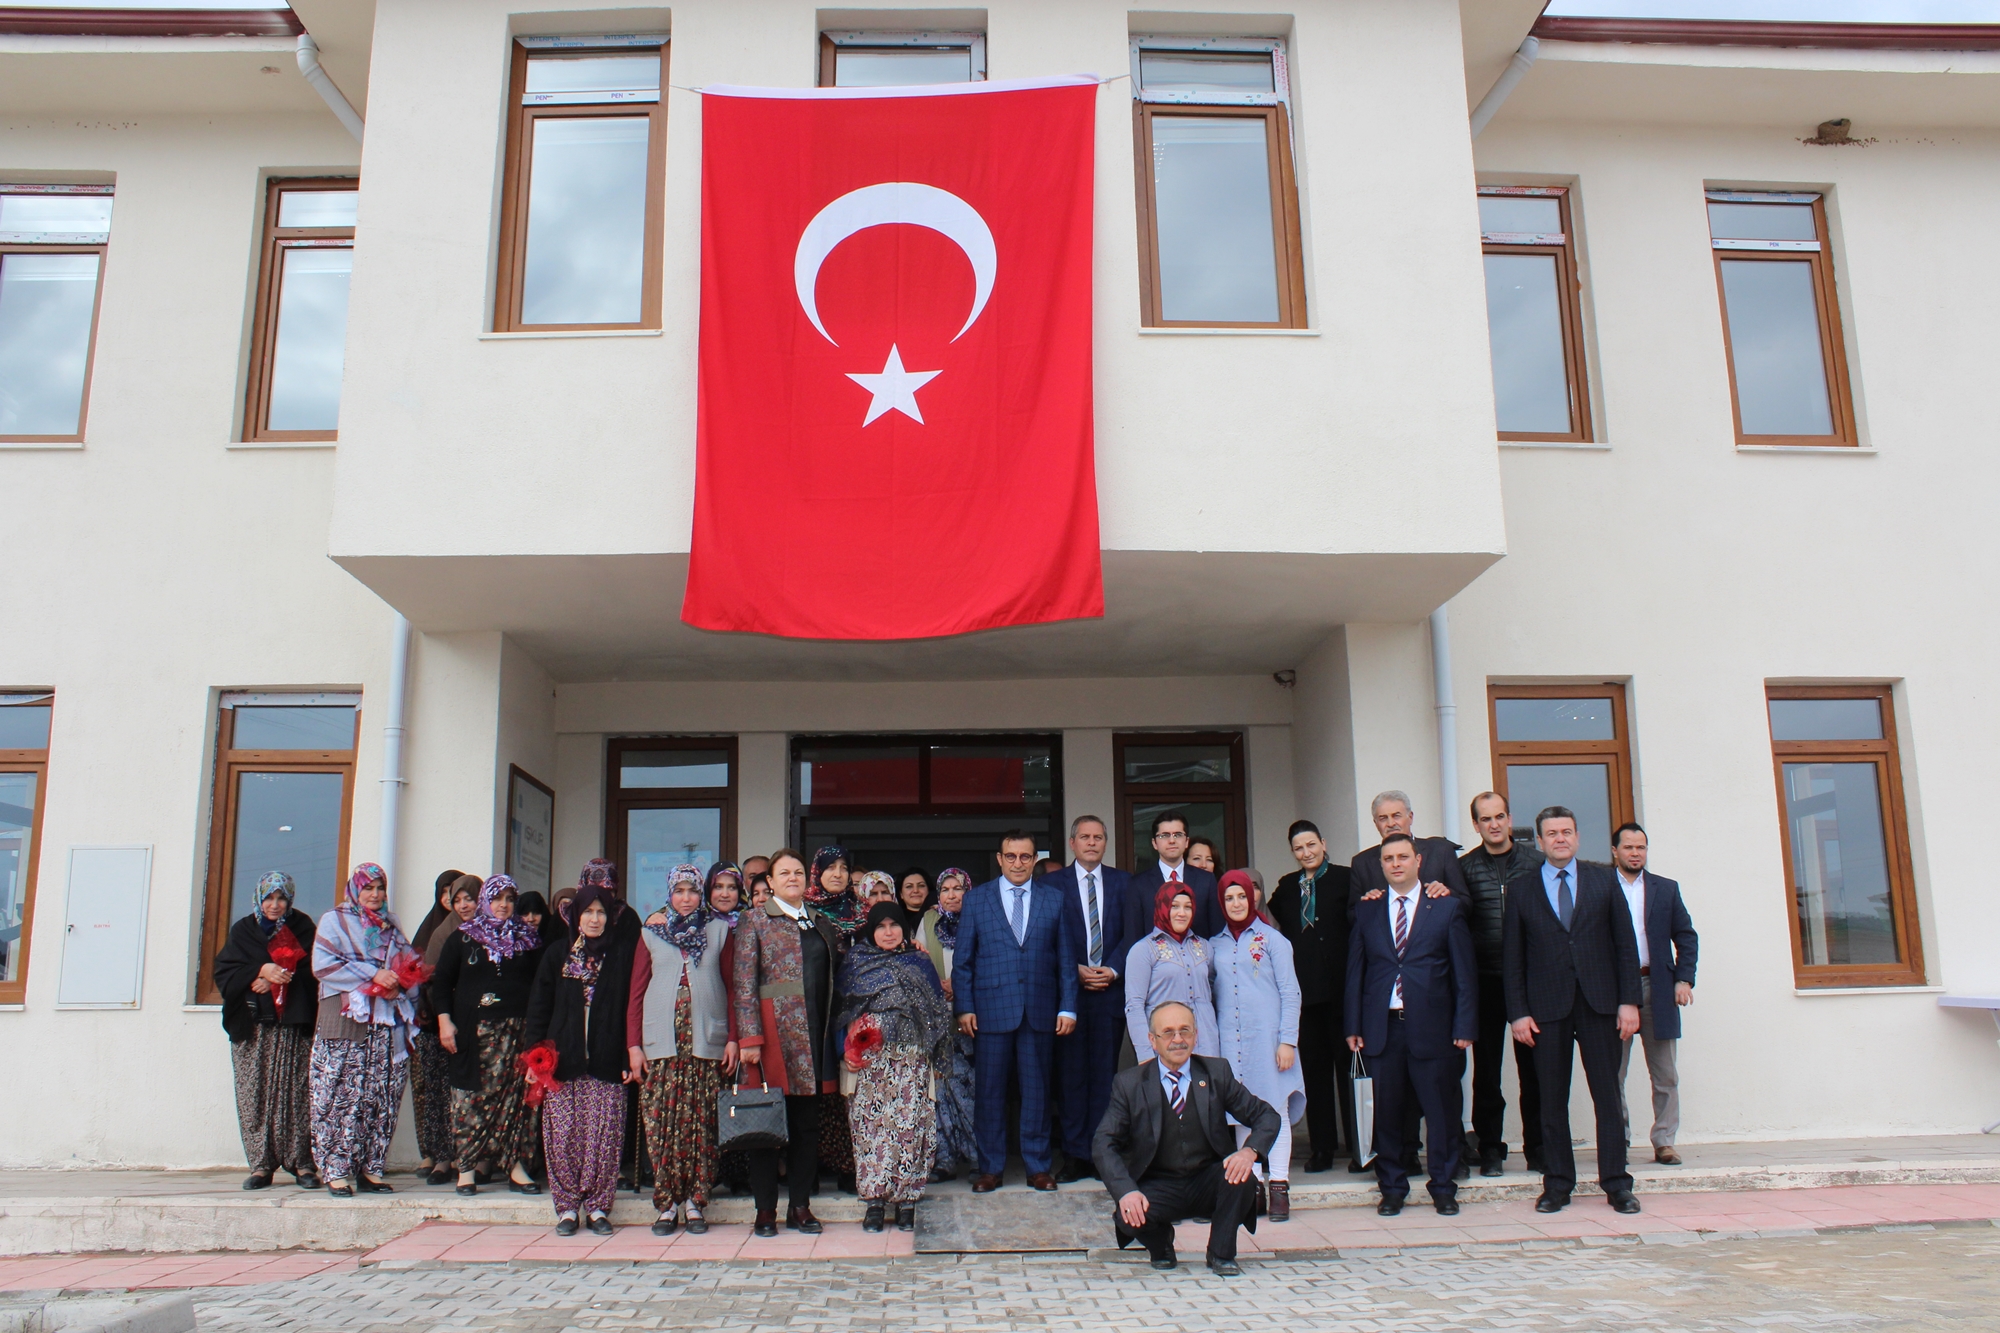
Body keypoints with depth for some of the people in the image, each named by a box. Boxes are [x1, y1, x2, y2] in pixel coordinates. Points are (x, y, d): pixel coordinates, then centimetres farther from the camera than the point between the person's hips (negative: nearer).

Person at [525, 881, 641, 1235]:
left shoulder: (621, 956, 7)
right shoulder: (556, 956, 12)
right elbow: (538, 1007, 10)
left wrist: (630, 1057, -6)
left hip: (606, 1065, -1)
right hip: (562, 1062, 1)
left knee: (604, 1138, -4)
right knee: (562, 1136, -1)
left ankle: (598, 1207, 6)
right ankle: (567, 1207, 10)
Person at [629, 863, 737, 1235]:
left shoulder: (719, 930, 9)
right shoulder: (652, 933, 11)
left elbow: (732, 987, 7)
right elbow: (636, 992, 9)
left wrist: (733, 1038, -2)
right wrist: (633, 1045, 0)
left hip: (707, 1042, 0)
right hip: (660, 1043, 0)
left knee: (701, 1125, -1)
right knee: (661, 1124, -3)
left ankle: (694, 1201, 8)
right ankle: (666, 1203, 6)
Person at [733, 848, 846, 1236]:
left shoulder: (821, 923, 15)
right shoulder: (755, 919, 1)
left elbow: (835, 972, 19)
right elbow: (744, 983, -6)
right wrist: (749, 1037, -13)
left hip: (813, 1033, 4)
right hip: (775, 1030, -4)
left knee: (808, 1122, 7)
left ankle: (801, 1206, 16)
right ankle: (766, 1209, 9)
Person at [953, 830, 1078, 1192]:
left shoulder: (1055, 898, 8)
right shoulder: (976, 899, 6)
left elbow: (1066, 957, 6)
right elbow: (962, 959, 5)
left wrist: (1068, 1007, 0)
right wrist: (964, 1007, -3)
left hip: (1040, 1010, 1)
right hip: (991, 1008, 0)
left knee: (1037, 1089, 7)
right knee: (989, 1091, 4)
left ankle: (1039, 1165, 19)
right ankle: (990, 1168, 16)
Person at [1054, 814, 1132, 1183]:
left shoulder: (1122, 882, 10)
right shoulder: (1053, 883, 6)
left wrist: (1112, 970, -8)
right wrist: (1077, 971, -10)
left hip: (1110, 989, 1)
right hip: (1068, 989, -1)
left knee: (1105, 1072, 3)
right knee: (1070, 1073, 0)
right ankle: (1075, 1155, 6)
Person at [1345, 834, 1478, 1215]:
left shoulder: (1447, 908, 5)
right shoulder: (1368, 911, 10)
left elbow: (1464, 972, 2)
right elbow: (1355, 971, 10)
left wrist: (1464, 1027, -5)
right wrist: (1353, 1026, 3)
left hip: (1432, 1027, -1)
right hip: (1382, 1027, 2)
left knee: (1441, 1110, 2)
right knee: (1387, 1111, 5)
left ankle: (1443, 1187, 16)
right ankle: (1392, 1188, 17)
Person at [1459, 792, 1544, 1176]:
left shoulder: (1535, 861, 5)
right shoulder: (1465, 867, 5)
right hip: (1485, 981, 0)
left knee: (1533, 1065, 6)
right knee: (1486, 1068, 5)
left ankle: (1537, 1147, 17)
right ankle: (1490, 1148, 14)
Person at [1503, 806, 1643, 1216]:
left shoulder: (1604, 880, 8)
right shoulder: (1520, 888, 6)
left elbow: (1625, 943, 6)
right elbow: (1511, 956, 4)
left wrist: (1629, 1001, -2)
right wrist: (1518, 1012, -2)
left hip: (1599, 1003, 0)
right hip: (1547, 1008, 0)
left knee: (1607, 1094, 3)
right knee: (1552, 1100, 5)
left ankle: (1617, 1183, 11)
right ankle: (1556, 1184, 13)